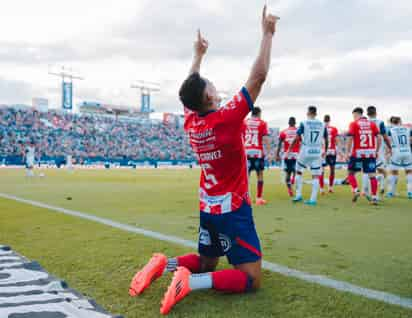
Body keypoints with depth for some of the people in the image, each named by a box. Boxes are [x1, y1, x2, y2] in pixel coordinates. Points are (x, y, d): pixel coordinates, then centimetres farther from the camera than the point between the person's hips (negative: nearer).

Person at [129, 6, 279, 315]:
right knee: (252, 278, -3)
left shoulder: (191, 121, -3)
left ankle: (164, 264, 0)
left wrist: (199, 54, 25)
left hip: (208, 208, 7)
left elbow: (190, 88, 17)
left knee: (206, 263, 25)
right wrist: (268, 33, -10)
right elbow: (259, 77, -18)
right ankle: (191, 281, -21)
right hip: (233, 209, -7)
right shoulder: (228, 117, -20)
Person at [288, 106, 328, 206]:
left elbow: (297, 138, -8)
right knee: (315, 176, 6)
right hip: (317, 153, 2)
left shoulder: (304, 123, -5)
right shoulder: (322, 124, 6)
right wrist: (325, 151, 26)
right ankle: (313, 199, 4)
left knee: (299, 172, 16)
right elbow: (326, 140, 11)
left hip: (305, 152, -2)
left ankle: (298, 195, 13)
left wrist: (289, 149, 2)